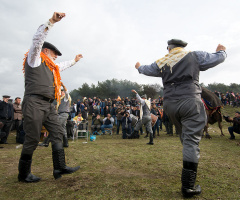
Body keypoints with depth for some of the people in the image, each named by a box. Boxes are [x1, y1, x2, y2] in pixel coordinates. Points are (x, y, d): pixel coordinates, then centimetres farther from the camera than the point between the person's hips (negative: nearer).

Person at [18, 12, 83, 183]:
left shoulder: (49, 66, 27)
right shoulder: (34, 58, 4)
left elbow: (61, 67, 45)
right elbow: (37, 40, -12)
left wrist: (74, 61, 52)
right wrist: (51, 22, -19)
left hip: (48, 105, 9)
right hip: (35, 103, -9)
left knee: (58, 133, 0)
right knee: (32, 139, -5)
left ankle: (60, 167, 3)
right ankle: (24, 174, 10)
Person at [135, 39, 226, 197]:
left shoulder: (161, 63, 14)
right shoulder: (195, 56, 7)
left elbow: (147, 70, 30)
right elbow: (218, 58, 16)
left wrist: (139, 67, 53)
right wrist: (221, 51, 40)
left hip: (170, 104, 4)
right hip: (190, 102, -4)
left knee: (185, 138, 18)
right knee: (191, 141, -4)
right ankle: (188, 186, -3)